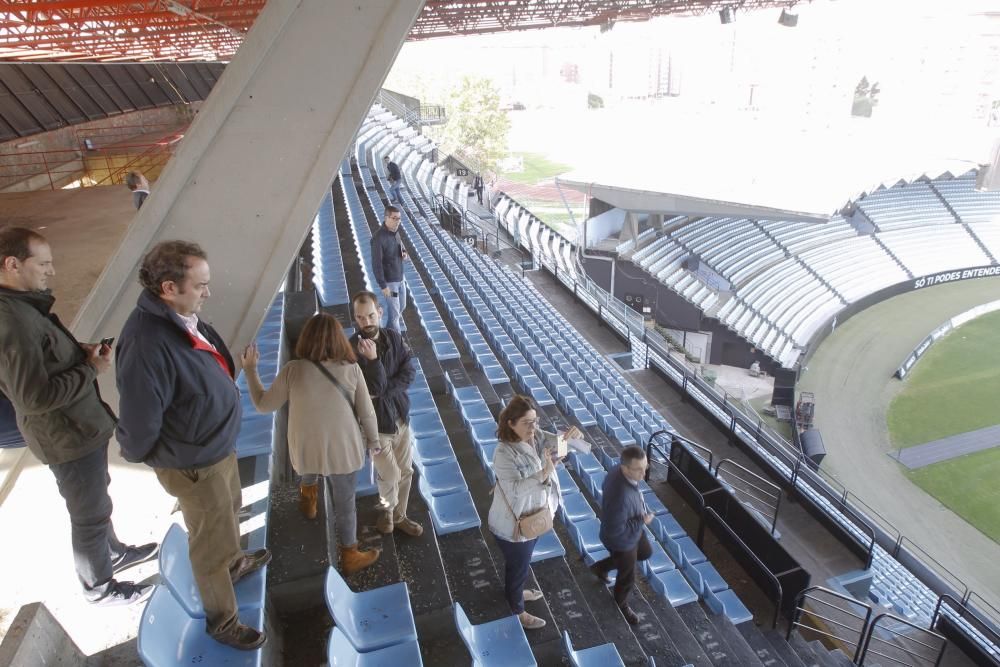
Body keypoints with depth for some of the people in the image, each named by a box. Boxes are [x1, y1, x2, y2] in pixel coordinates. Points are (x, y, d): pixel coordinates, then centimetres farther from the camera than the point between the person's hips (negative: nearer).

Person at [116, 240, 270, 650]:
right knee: (211, 544, 13)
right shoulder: (147, 344, -36)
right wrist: (140, 456, -9)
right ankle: (222, 621, 36)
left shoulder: (182, 316, -8)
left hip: (218, 444, 8)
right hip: (194, 463, -8)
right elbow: (138, 423, -27)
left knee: (228, 513, 32)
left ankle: (234, 563, 60)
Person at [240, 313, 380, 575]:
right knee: (345, 505, 18)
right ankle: (350, 556, 35)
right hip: (343, 452, -1)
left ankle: (308, 495, 60)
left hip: (305, 451, 1)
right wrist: (373, 439, 10)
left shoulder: (293, 370, -15)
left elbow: (264, 404, -2)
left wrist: (249, 369, 8)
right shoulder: (351, 369, -15)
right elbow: (367, 413, -8)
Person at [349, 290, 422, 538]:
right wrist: (372, 359, -39)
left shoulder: (394, 338, -5)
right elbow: (375, 387, -25)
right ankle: (387, 509, 40)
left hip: (401, 415, 5)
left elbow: (408, 374, -9)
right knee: (390, 475, 8)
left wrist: (385, 392, -21)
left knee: (406, 471, 15)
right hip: (376, 422, -5)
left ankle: (399, 516, 37)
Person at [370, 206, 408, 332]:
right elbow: (376, 264, -22)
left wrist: (404, 254, -5)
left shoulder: (395, 232, 2)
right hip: (389, 281, -8)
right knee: (394, 312, -1)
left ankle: (390, 331, 45)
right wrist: (383, 285, -22)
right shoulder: (378, 238, -22)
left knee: (401, 307, 23)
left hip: (400, 279, 8)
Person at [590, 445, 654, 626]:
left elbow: (605, 486, 2)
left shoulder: (619, 471, -19)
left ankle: (601, 567, 49)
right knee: (628, 576, 20)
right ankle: (622, 603, 54)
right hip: (622, 540, -8)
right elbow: (615, 530, -35)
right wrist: (642, 521, -25)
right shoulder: (620, 496, -45)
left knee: (646, 552, 34)